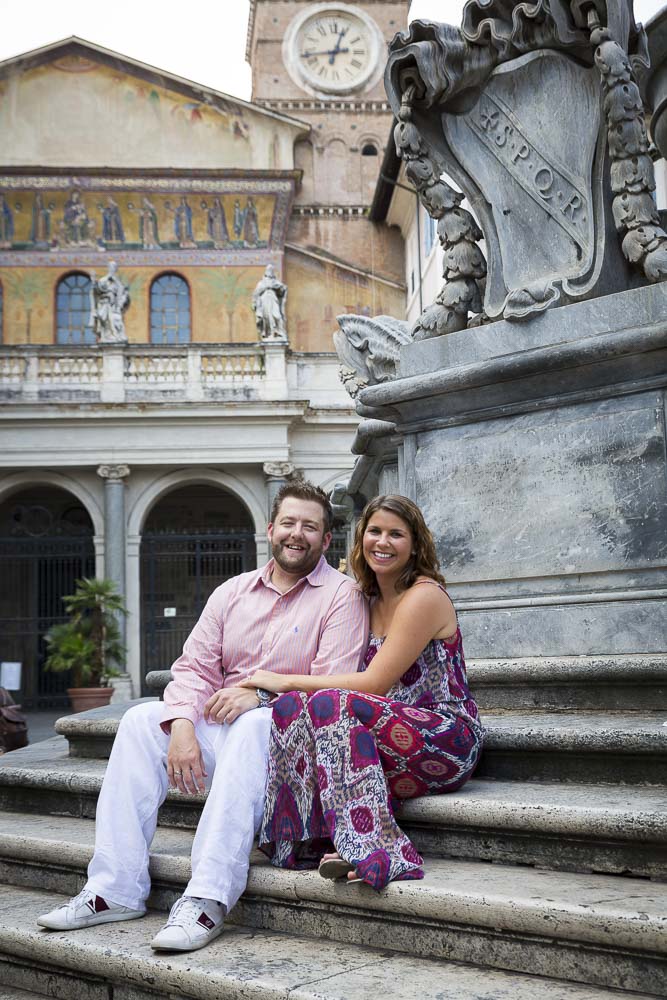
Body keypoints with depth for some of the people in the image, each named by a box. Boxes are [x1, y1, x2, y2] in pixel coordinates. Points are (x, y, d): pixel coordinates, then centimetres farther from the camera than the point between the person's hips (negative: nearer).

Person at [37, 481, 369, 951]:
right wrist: (182, 725, -13)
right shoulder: (233, 592, 14)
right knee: (141, 719, -14)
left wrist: (262, 694, -24)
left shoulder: (342, 595, -2)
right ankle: (117, 889, -17)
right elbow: (195, 666, 6)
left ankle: (208, 900, -40)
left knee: (253, 726, -37)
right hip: (219, 728, 6)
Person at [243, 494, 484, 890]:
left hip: (448, 739, -7)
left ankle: (381, 853, -35)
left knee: (330, 704, -31)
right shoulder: (373, 602, 17)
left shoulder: (425, 596, -9)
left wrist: (287, 681, -11)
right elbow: (370, 686, 15)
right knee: (291, 705, -16)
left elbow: (374, 683, -16)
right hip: (397, 732, 7)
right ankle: (309, 842, -24)